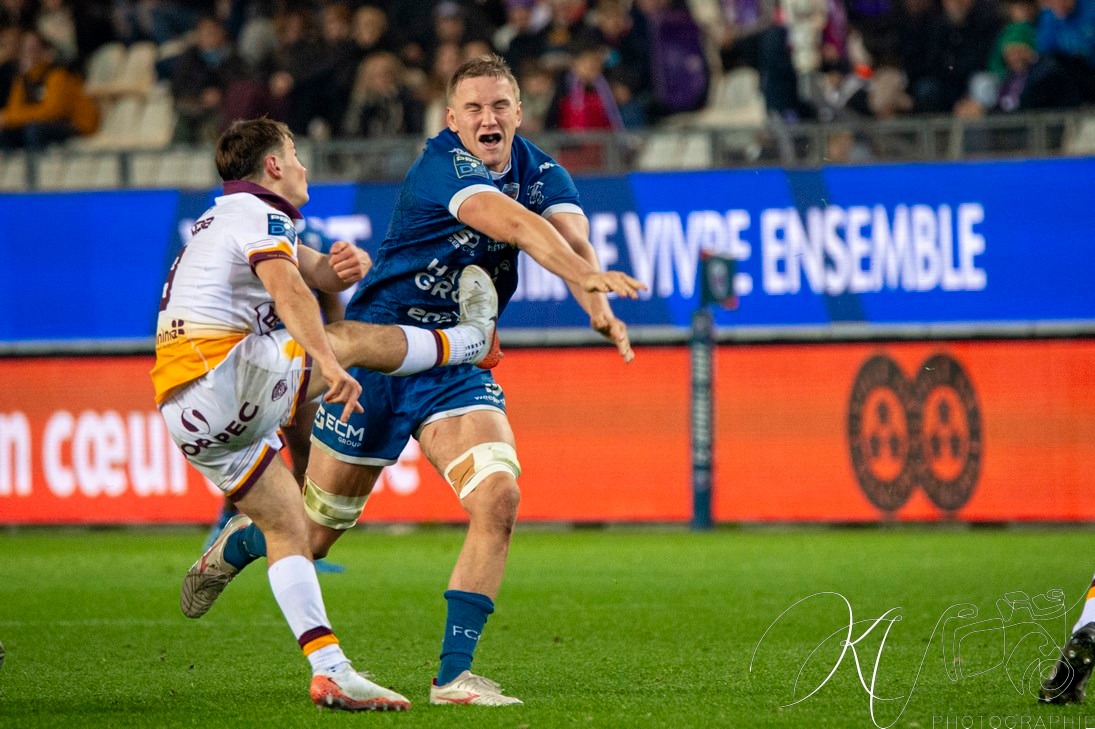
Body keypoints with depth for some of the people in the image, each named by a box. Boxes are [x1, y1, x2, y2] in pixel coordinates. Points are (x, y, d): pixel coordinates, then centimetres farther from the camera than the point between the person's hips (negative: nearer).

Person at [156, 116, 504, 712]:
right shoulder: (258, 216, -5)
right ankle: (471, 338, 26)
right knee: (355, 339, 3)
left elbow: (318, 272, 21)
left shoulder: (231, 218, 27)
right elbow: (288, 289, -25)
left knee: (289, 526, 7)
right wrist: (331, 365, -39)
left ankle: (330, 671, 0)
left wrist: (346, 264, -3)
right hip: (223, 378, -10)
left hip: (185, 412, 10)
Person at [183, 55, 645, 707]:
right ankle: (237, 543, 43)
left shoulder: (543, 174, 0)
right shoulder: (442, 166, -20)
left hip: (458, 365, 5)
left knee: (498, 500, -19)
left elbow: (572, 236, -19)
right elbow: (515, 224, -37)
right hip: (379, 348, -4)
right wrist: (588, 276, -51)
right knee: (317, 528, 7)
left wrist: (598, 309, -40)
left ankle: (453, 675, -13)